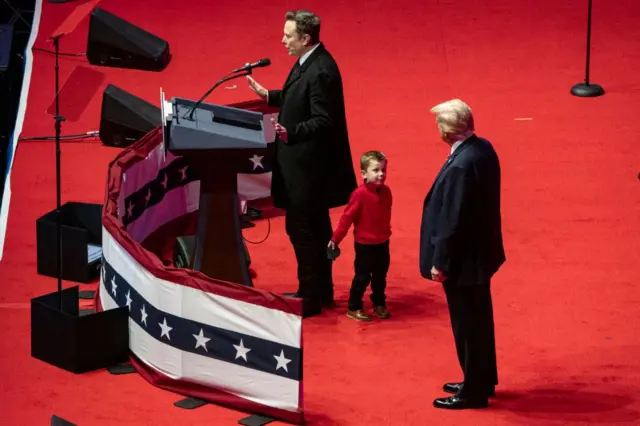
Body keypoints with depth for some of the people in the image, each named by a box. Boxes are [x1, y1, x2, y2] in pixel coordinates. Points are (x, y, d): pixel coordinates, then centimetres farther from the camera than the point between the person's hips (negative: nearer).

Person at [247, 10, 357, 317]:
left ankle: (309, 297, 7)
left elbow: (322, 121, -26)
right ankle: (322, 291, 30)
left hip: (308, 165, -11)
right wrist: (267, 95, 12)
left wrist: (289, 133, -36)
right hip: (305, 162, 11)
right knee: (315, 228, 18)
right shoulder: (308, 62, 7)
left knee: (302, 229, -3)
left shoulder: (321, 71, -24)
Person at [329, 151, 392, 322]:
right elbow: (347, 217, -18)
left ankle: (379, 304, 33)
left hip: (382, 243, 6)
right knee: (362, 277, 3)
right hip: (365, 244, -6)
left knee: (380, 276, 17)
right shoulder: (360, 194, -22)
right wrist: (336, 238, -15)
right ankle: (354, 308, 16)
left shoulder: (386, 192, -3)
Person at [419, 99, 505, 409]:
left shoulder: (461, 166, -28)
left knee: (467, 325, 5)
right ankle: (482, 381, 36)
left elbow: (452, 220, -25)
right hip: (480, 252, 10)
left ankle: (473, 392, 19)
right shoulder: (484, 148, 0)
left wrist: (439, 262, -15)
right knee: (478, 320, 22)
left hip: (464, 259, -9)